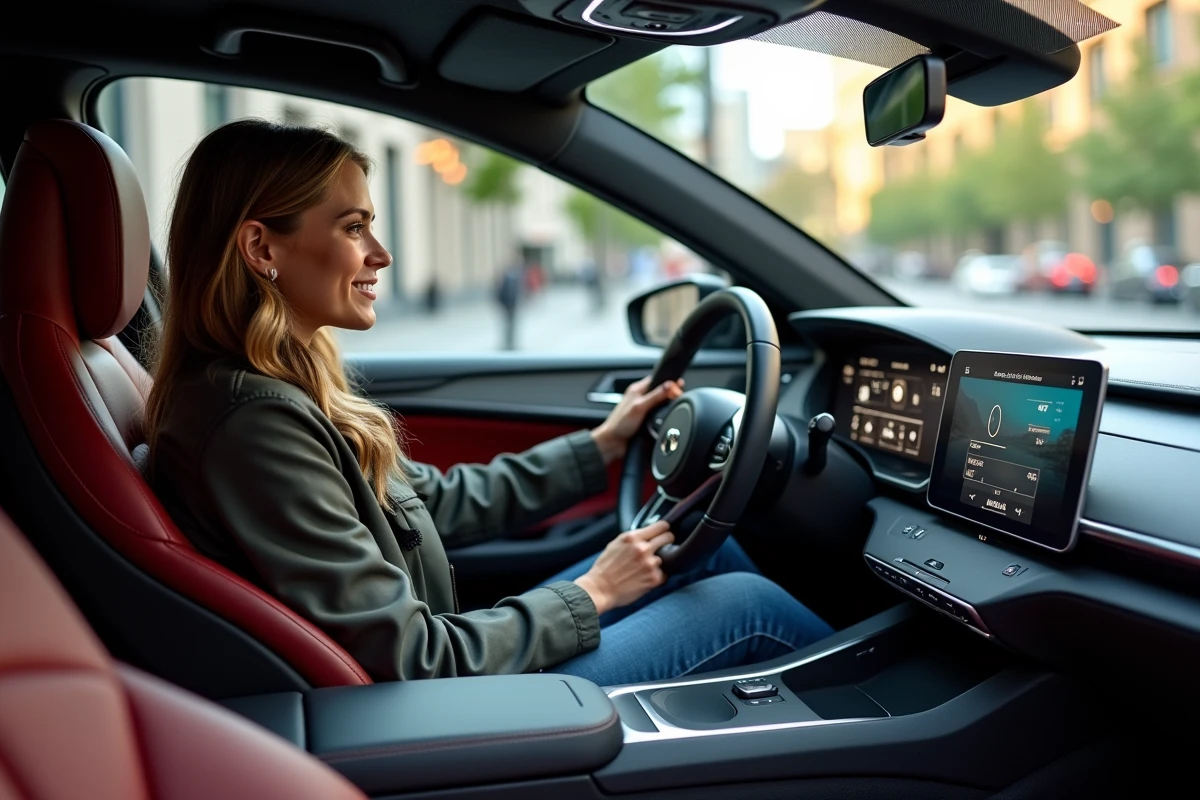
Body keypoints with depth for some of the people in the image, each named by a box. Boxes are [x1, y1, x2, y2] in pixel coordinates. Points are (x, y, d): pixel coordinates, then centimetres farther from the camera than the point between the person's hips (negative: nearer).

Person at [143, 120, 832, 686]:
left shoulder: (280, 388, 3)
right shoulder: (254, 421, -28)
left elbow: (436, 502, 12)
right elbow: (408, 660, -25)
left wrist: (601, 446, 17)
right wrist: (588, 596, -12)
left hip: (439, 665, 9)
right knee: (747, 601, 0)